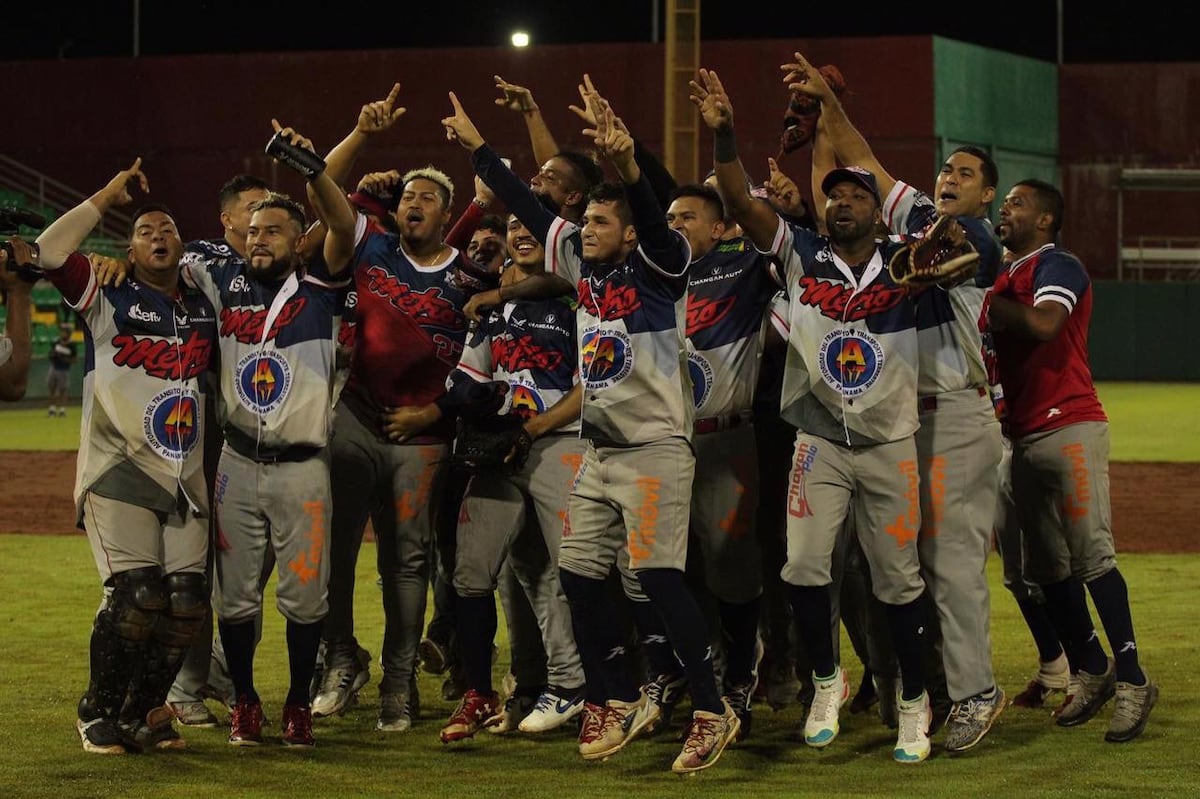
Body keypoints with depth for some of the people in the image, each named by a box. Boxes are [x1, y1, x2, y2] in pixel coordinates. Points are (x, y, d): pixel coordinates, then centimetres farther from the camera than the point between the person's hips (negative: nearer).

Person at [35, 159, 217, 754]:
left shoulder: (205, 308, 15)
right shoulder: (110, 300, 2)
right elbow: (49, 252, -13)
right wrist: (106, 197, -5)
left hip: (187, 481, 5)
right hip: (120, 474, -5)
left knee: (186, 603, -3)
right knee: (136, 594, -17)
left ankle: (143, 711, 15)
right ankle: (99, 712, 1)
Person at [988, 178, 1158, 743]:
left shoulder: (1057, 266, -5)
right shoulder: (1006, 277, 20)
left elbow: (1043, 323, -24)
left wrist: (984, 297, -15)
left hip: (1070, 429, -9)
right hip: (1022, 436, 9)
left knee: (1091, 555, -14)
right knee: (1045, 565, 8)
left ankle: (1131, 679, -13)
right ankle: (1090, 669, 18)